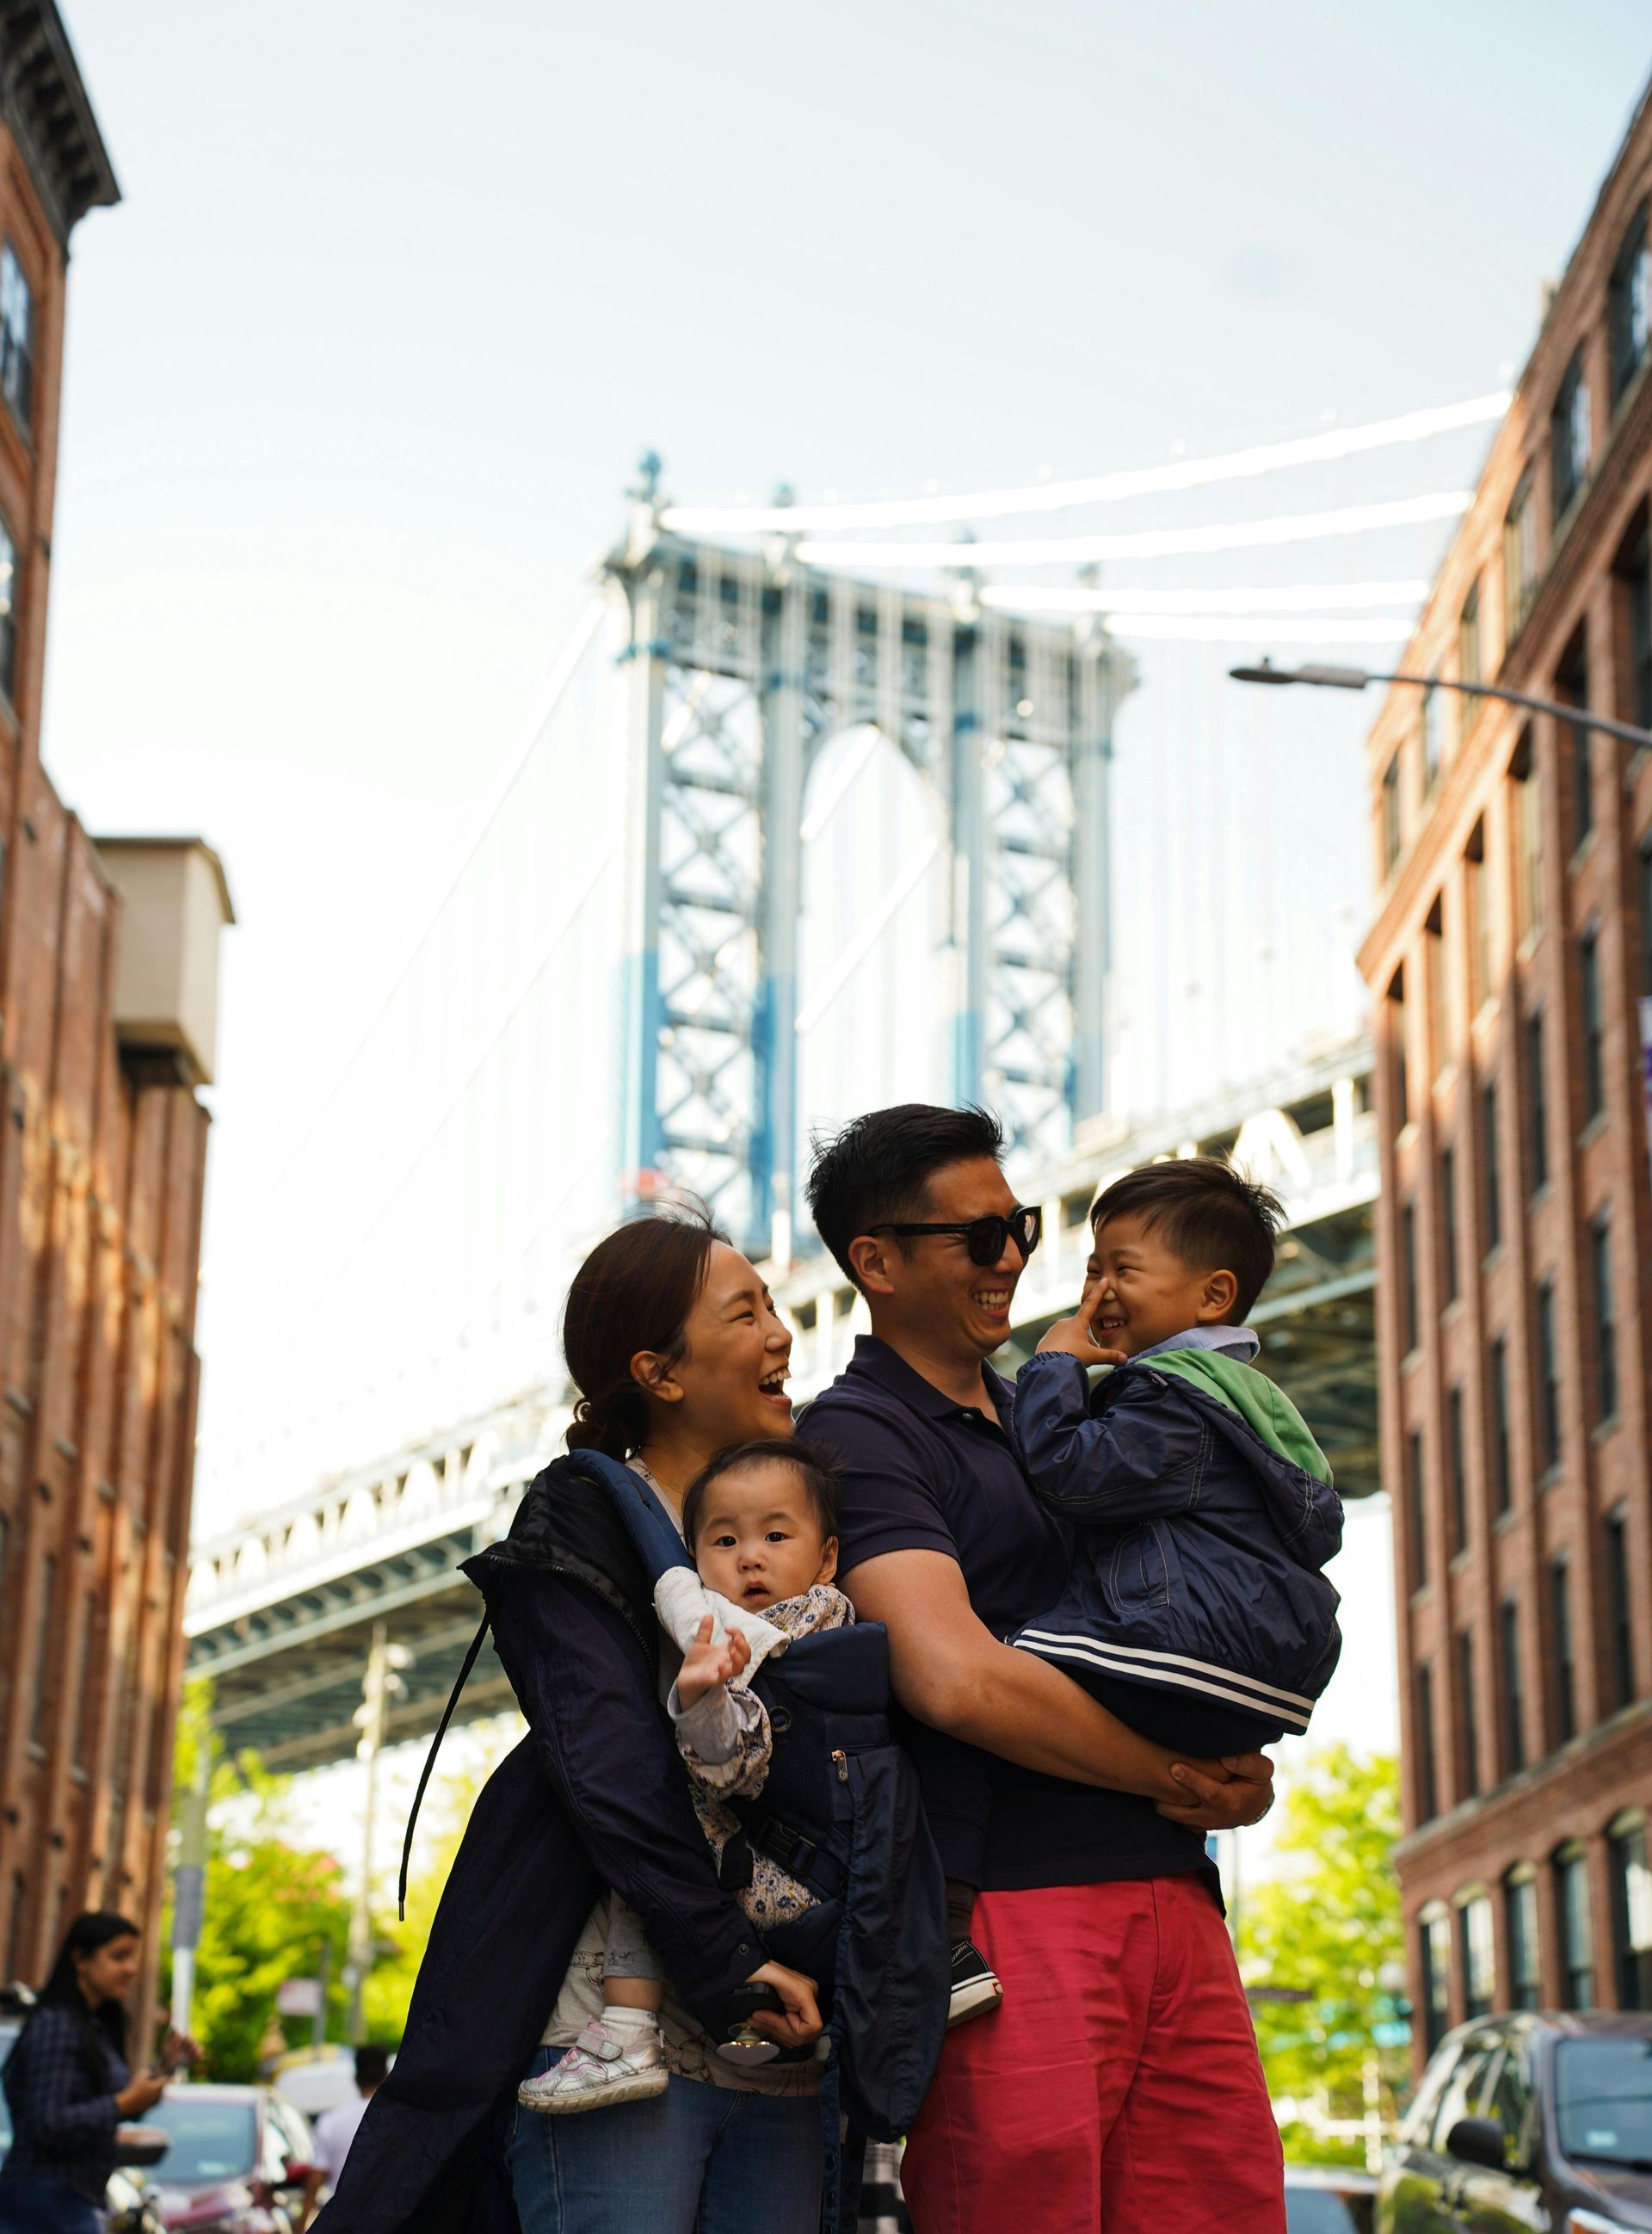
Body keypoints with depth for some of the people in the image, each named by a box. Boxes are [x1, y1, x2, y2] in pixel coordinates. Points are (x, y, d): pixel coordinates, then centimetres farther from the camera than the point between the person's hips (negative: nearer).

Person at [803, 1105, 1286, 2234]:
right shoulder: (856, 1435, -4)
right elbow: (959, 1680, -17)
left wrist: (1246, 1776, 5)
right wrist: (1186, 1780, -7)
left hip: (1171, 1894, 8)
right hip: (1009, 1911, -7)